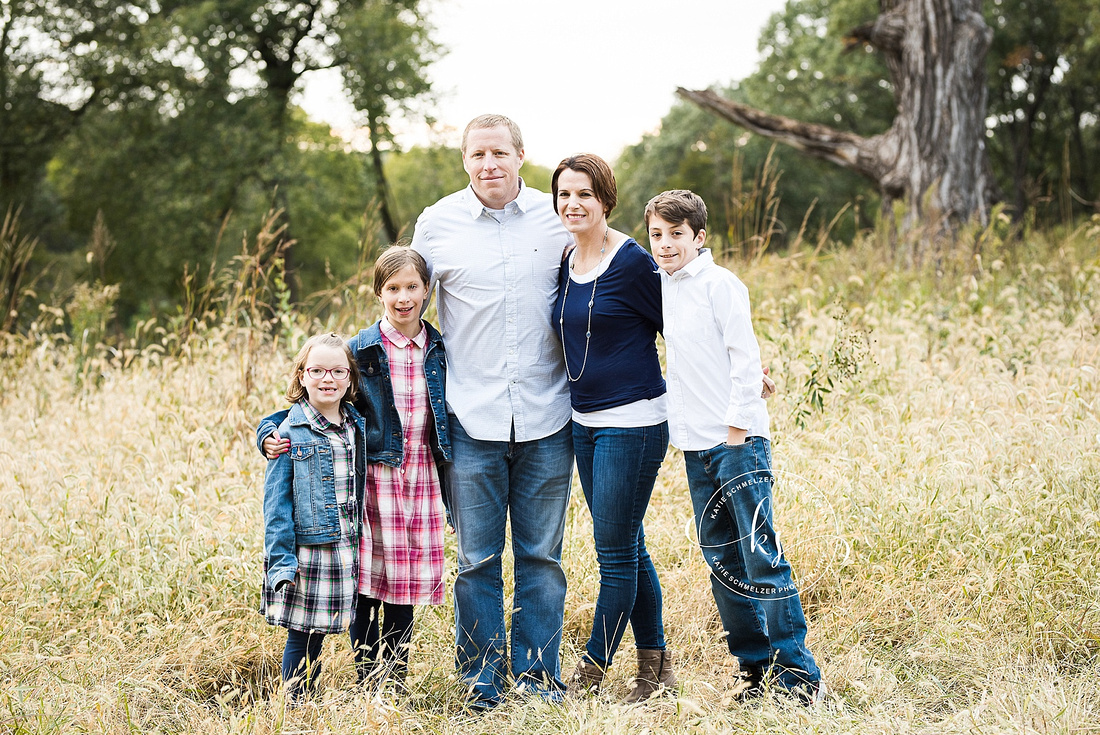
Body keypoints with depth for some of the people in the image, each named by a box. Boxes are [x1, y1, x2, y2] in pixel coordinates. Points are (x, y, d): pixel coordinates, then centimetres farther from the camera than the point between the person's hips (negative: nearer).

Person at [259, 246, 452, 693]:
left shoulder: (438, 350, 6)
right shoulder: (360, 350, -3)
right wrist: (272, 434, -14)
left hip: (422, 481, 3)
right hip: (373, 482, -2)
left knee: (405, 588, 8)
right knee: (368, 584, -1)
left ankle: (395, 685, 18)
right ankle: (369, 687, 10)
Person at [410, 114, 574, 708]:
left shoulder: (556, 219, 3)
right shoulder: (436, 223, 2)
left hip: (545, 419, 1)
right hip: (471, 419, 0)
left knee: (541, 556, 7)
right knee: (477, 560, 4)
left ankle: (537, 678, 18)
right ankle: (482, 682, 15)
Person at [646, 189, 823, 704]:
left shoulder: (720, 284, -7)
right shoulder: (662, 285, 13)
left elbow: (746, 358, -10)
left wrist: (736, 428, -13)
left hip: (738, 440, -7)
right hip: (696, 446, 7)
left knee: (761, 554, -9)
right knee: (721, 559, 8)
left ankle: (797, 671, -4)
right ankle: (755, 667, 15)